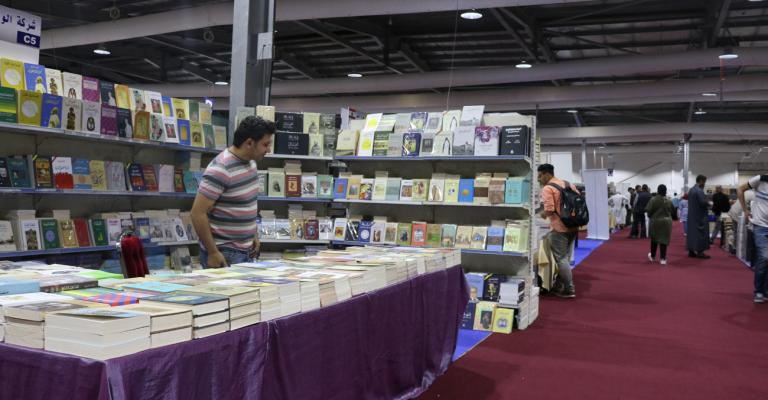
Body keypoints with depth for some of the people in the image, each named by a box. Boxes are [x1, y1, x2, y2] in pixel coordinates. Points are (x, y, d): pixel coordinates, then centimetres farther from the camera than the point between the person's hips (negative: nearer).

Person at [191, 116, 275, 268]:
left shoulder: (250, 162, 6)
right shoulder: (221, 170, -20)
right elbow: (198, 213, -20)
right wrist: (212, 252, -18)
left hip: (245, 251, 8)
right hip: (224, 254, -8)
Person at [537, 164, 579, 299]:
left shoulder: (547, 188, -12)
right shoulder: (569, 184, 13)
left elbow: (550, 210, -21)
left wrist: (543, 214, -1)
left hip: (559, 228, -8)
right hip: (572, 226, 8)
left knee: (561, 259, 0)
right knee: (565, 258, 15)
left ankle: (569, 290, 2)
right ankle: (558, 286, 23)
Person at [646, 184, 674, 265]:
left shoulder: (653, 200, -11)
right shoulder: (668, 201, -2)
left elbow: (648, 210, -12)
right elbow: (673, 210, 6)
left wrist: (650, 216, 9)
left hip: (655, 221, -1)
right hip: (666, 222, 1)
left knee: (654, 239, 15)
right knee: (664, 239, 4)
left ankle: (652, 256, 28)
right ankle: (663, 258, 1)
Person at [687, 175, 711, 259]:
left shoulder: (691, 190, 11)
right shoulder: (699, 190, -18)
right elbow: (703, 202, -22)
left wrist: (706, 203, 16)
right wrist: (709, 204, -1)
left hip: (692, 215, 9)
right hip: (700, 215, -9)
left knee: (692, 231, 10)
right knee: (700, 233, -4)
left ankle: (691, 251, 12)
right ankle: (699, 252, -3)